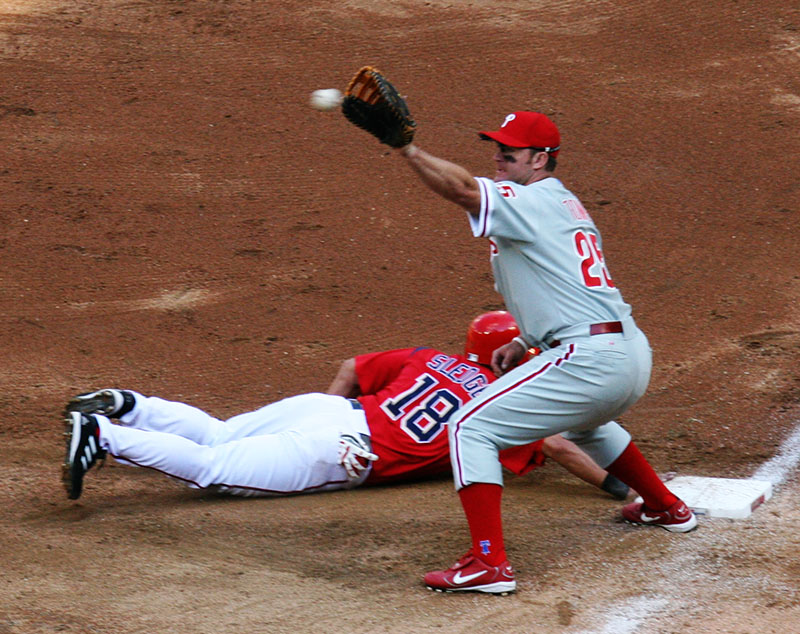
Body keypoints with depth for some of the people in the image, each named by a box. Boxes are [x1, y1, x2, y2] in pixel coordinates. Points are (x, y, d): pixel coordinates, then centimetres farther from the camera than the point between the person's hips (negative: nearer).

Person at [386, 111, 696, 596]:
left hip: (591, 361, -10)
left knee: (471, 428, -10)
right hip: (634, 354, 10)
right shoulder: (566, 205, 23)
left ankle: (490, 563, -19)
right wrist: (525, 343, 24)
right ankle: (666, 507, 50)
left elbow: (461, 189, -25)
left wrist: (406, 148, -28)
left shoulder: (529, 202, -6)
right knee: (584, 424, 42)